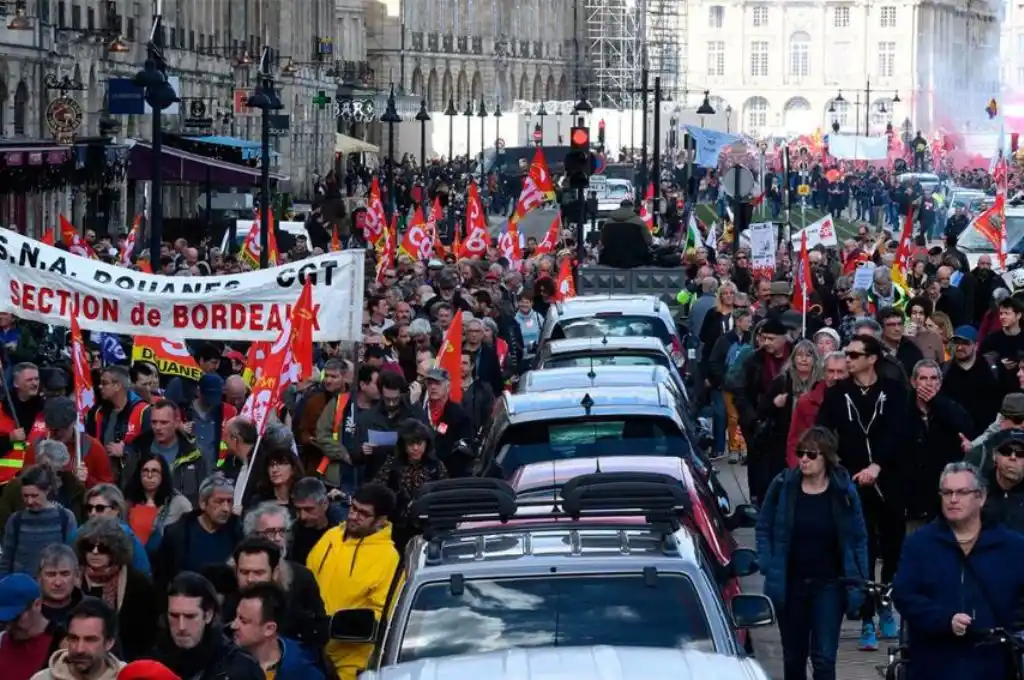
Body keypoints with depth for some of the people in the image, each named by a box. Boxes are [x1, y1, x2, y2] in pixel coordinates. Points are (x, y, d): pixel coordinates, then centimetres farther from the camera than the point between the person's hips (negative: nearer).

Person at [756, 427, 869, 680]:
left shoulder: (843, 490, -6)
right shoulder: (783, 486, -4)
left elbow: (859, 539, 0)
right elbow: (764, 529, 5)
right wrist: (768, 565, -7)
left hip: (829, 585, -2)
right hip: (790, 584, 2)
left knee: (824, 658, -8)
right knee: (793, 657, 15)